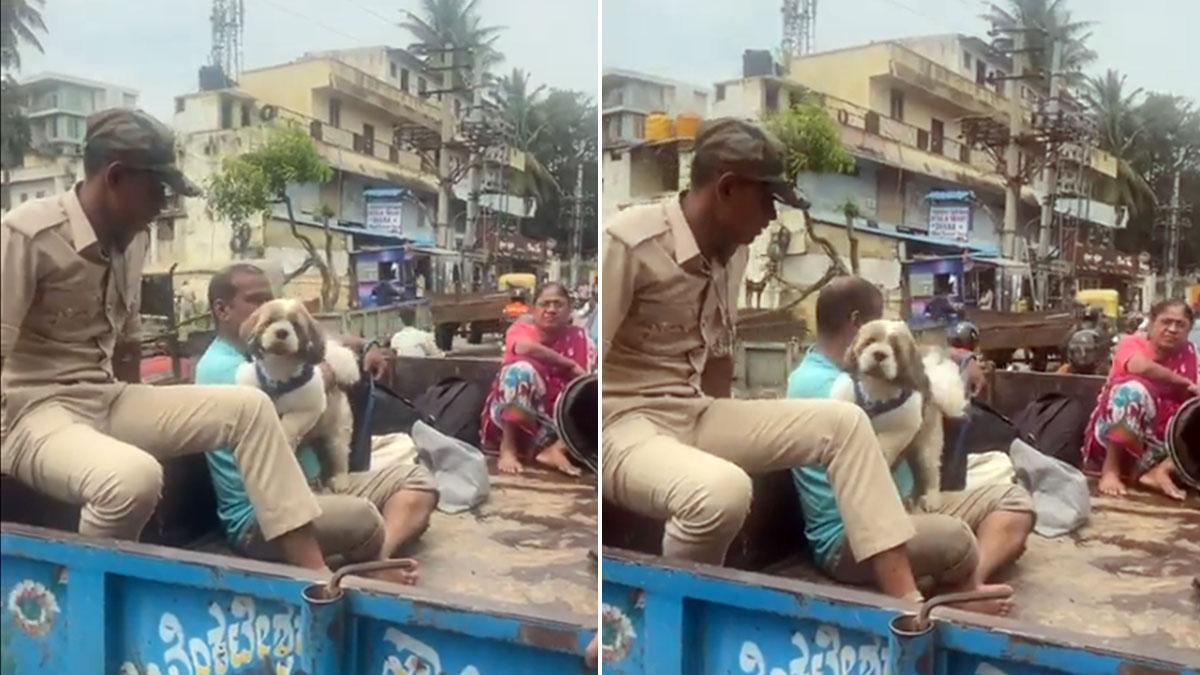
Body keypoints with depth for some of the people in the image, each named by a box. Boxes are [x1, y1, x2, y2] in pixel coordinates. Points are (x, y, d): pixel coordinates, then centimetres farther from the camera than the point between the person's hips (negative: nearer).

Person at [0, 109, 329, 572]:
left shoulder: (132, 240, 7)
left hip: (109, 402, 8)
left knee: (248, 407, -5)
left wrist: (140, 420, 22)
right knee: (135, 477, -38)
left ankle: (314, 576, -10)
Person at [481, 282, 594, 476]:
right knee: (522, 368, -28)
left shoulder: (579, 338, 5)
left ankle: (555, 448, -25)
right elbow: (524, 347, -26)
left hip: (555, 421, 3)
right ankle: (508, 447, -22)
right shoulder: (521, 329, -2)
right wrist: (570, 365, -21)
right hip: (511, 417, -3)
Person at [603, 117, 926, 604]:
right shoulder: (629, 243, -18)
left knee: (843, 422, -2)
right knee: (723, 491, -38)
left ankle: (904, 599, -5)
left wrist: (723, 437, 17)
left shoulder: (733, 251, 7)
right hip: (622, 427, -8)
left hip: (694, 416, 8)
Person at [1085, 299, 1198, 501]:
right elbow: (1142, 367, -29)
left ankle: (1159, 470, -26)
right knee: (1134, 389, -31)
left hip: (1159, 440, 5)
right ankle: (1110, 469, -27)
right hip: (1113, 433, -5)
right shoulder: (1133, 343, -6)